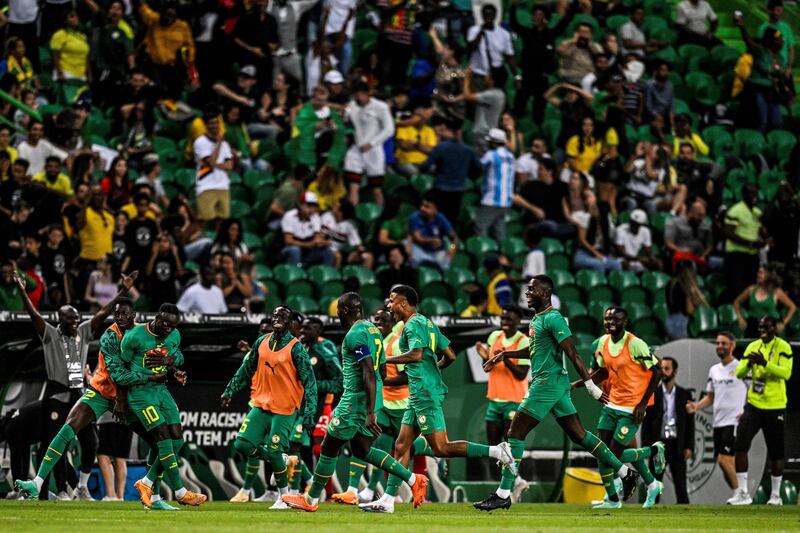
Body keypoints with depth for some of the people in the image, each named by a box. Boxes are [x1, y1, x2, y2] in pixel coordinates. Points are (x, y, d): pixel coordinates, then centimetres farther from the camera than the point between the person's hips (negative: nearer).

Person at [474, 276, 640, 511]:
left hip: (547, 383, -10)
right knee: (579, 434, 12)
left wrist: (590, 385, -22)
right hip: (556, 385, 10)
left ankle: (503, 495, -9)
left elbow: (573, 354, -19)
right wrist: (504, 355, 30)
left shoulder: (553, 319, -14)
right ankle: (624, 472, 14)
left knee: (515, 434, -9)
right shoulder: (537, 319, 17)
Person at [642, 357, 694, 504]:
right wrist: (646, 447, -6)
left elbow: (690, 422, 5)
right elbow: (646, 422, 2)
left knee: (680, 485, 0)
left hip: (677, 445, 0)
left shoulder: (684, 395, 6)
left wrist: (689, 447, -3)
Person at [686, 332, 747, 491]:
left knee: (724, 459, -18)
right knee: (728, 465, 7)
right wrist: (696, 406, 4)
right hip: (718, 423, 7)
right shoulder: (714, 370, 16)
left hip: (734, 421, -7)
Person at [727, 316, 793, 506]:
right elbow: (739, 373, 5)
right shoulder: (753, 347, 8)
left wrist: (765, 363, -31)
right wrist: (749, 363, -16)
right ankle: (743, 493, -4)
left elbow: (786, 373, -20)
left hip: (774, 407, -4)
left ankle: (775, 495, 17)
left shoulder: (782, 347, -7)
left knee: (775, 453, 4)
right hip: (754, 404, 4)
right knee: (740, 446, -8)